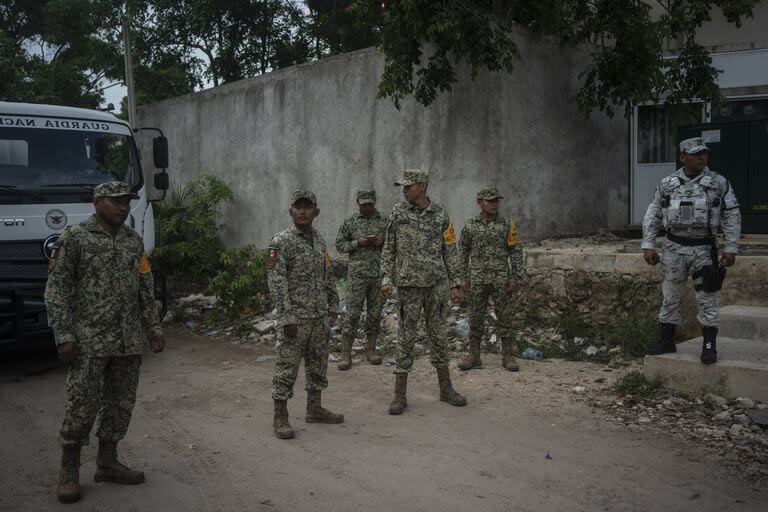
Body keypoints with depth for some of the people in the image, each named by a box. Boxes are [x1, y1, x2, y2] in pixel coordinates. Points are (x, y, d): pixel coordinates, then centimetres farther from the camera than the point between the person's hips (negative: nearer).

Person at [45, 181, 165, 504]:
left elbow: (146, 289, 16)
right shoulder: (75, 238, -2)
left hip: (130, 341, 5)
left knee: (121, 404, 9)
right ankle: (69, 471, 12)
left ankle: (107, 464, 23)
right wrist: (64, 336, -11)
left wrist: (153, 329, 11)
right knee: (82, 406, -3)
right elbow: (57, 290, -5)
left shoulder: (134, 241, 12)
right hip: (90, 341, -5)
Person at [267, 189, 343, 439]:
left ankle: (314, 409, 27)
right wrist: (287, 317, -19)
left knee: (318, 364, 14)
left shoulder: (319, 240, 10)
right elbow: (276, 281, -16)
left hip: (320, 316, 7)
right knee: (287, 367, -2)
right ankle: (280, 417, 6)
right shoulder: (281, 242, -11)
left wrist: (333, 306, 14)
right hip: (295, 317, -7)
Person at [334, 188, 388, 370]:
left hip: (379, 274, 2)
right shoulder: (350, 223, 4)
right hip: (357, 275, -2)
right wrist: (357, 243, -11)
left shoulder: (384, 222, 8)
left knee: (375, 314, 7)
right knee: (352, 314, -4)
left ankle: (371, 349, 19)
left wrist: (383, 241, -9)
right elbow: (339, 245, 5)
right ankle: (346, 354, 1)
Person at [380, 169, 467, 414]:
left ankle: (446, 389, 22)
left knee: (438, 335, 9)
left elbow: (450, 251, 5)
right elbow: (389, 249, 4)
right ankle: (400, 395, 8)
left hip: (436, 283, 1)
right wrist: (386, 279, -5)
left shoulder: (440, 213, 1)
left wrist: (455, 284, 2)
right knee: (407, 337, 1)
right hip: (408, 283, -1)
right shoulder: (398, 212, 0)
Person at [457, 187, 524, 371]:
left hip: (501, 280, -1)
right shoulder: (470, 226, 4)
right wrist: (463, 278, 3)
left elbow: (516, 252, 1)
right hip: (477, 280, 1)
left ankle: (507, 356, 10)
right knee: (475, 318, 5)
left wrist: (515, 278, -6)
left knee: (505, 318, 2)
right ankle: (474, 356, 13)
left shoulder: (507, 225, 1)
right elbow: (463, 253, 8)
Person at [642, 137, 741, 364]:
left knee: (707, 298, -1)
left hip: (703, 249, -2)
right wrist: (648, 245, 1)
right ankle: (667, 341, 20)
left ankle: (709, 346, 7)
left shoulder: (719, 183, -1)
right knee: (670, 296, 8)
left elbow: (732, 216, 1)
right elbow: (652, 216, 8)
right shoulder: (667, 184, 3)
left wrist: (730, 248, -4)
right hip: (674, 248, 2)